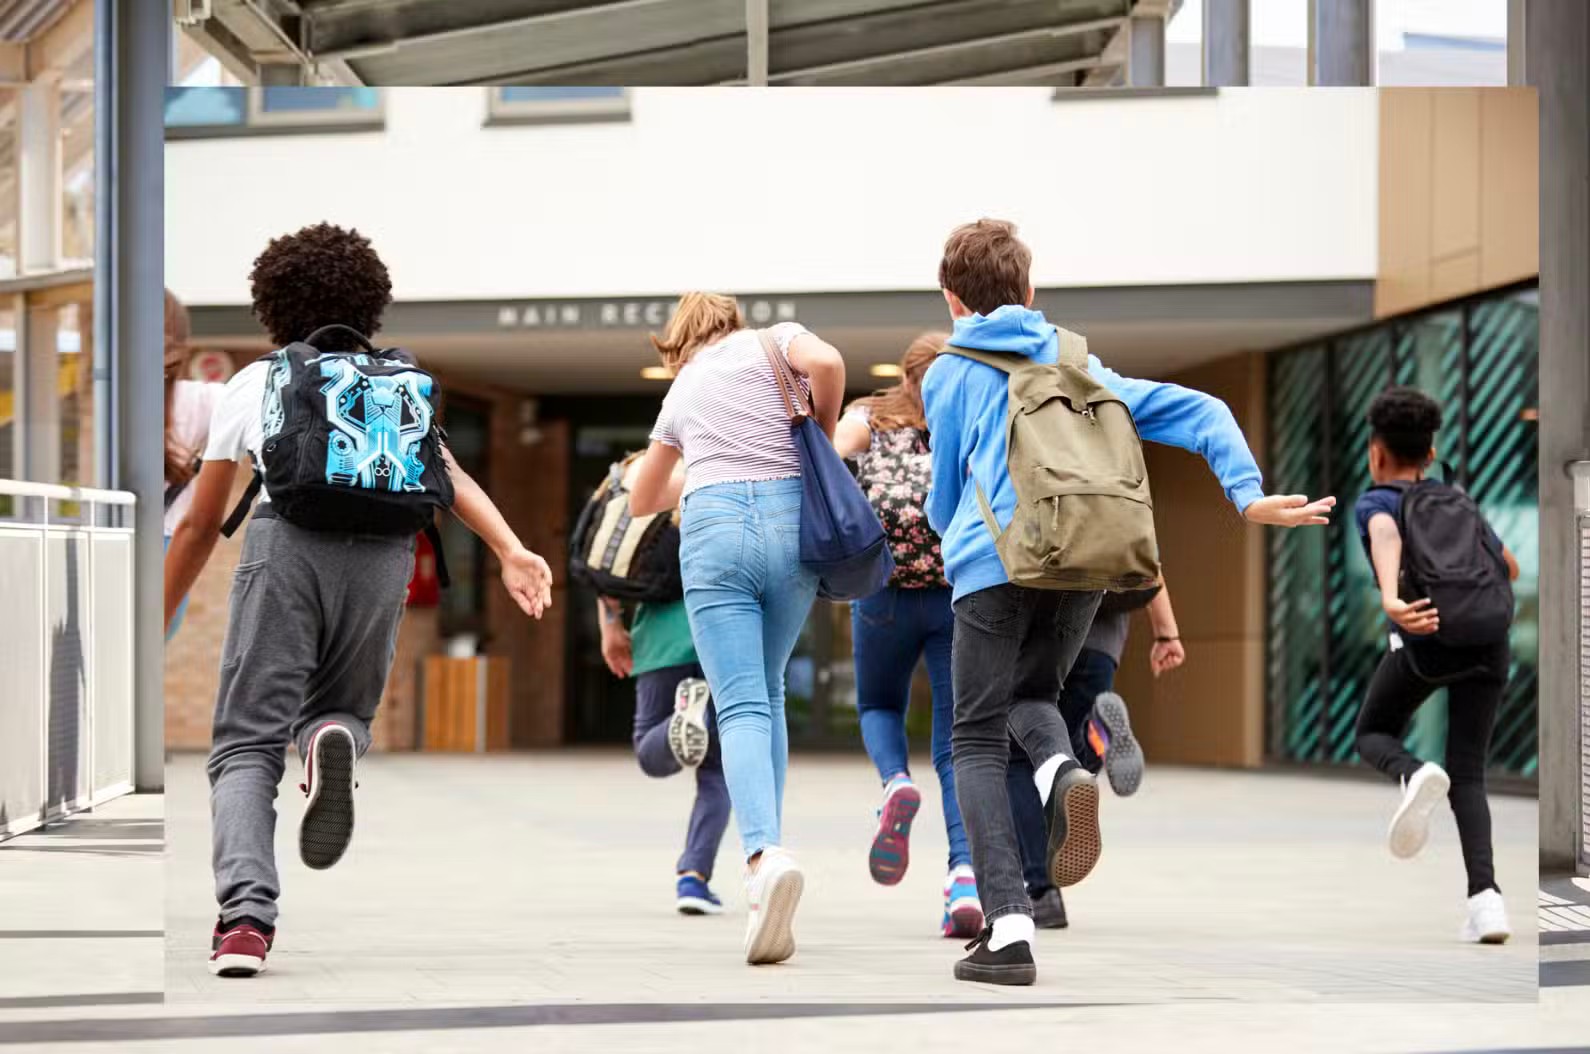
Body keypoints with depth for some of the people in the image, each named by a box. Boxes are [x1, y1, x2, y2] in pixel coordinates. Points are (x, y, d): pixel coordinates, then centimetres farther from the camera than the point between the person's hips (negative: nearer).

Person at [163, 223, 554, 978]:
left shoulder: (250, 385, 27)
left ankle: (245, 917, -23)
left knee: (247, 744, 1)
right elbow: (449, 474, 11)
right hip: (384, 550, 2)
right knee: (338, 713, 23)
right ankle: (335, 739, -17)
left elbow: (199, 526, 29)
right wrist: (511, 551, -2)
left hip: (288, 539, -2)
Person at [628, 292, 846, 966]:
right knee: (768, 693, 17)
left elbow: (643, 500, 39)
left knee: (742, 708, -9)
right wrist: (823, 433, 9)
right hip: (791, 516, 0)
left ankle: (765, 853, -33)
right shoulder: (771, 341, 17)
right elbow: (827, 362, -9)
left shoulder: (682, 388, 26)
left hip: (713, 527, 0)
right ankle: (765, 850, 12)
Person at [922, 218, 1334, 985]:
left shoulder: (948, 375, 13)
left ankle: (1008, 928, -12)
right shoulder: (1075, 361, 22)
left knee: (978, 741, 4)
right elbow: (1197, 410, 13)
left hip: (994, 567, -4)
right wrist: (1249, 496, 3)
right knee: (1033, 695, 27)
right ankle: (1062, 772, -11)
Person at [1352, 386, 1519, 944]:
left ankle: (1415, 776, -16)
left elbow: (1386, 536, -11)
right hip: (1489, 637, 4)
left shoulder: (1375, 503, 15)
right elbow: (1511, 568, 41)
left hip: (1426, 633, -4)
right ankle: (1485, 895, -14)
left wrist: (1391, 601, -31)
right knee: (1467, 775, 8)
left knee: (1374, 735, 21)